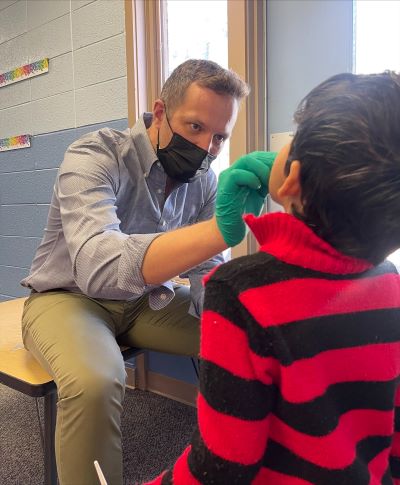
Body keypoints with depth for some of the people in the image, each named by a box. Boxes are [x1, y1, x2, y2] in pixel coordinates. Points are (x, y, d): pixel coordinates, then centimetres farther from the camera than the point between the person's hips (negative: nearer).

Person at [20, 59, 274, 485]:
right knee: (94, 381, -35)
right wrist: (222, 228, -54)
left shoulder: (204, 182, -7)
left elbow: (208, 274, -6)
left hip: (146, 299, 5)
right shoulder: (93, 157, -24)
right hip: (68, 297, -4)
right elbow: (99, 267, -43)